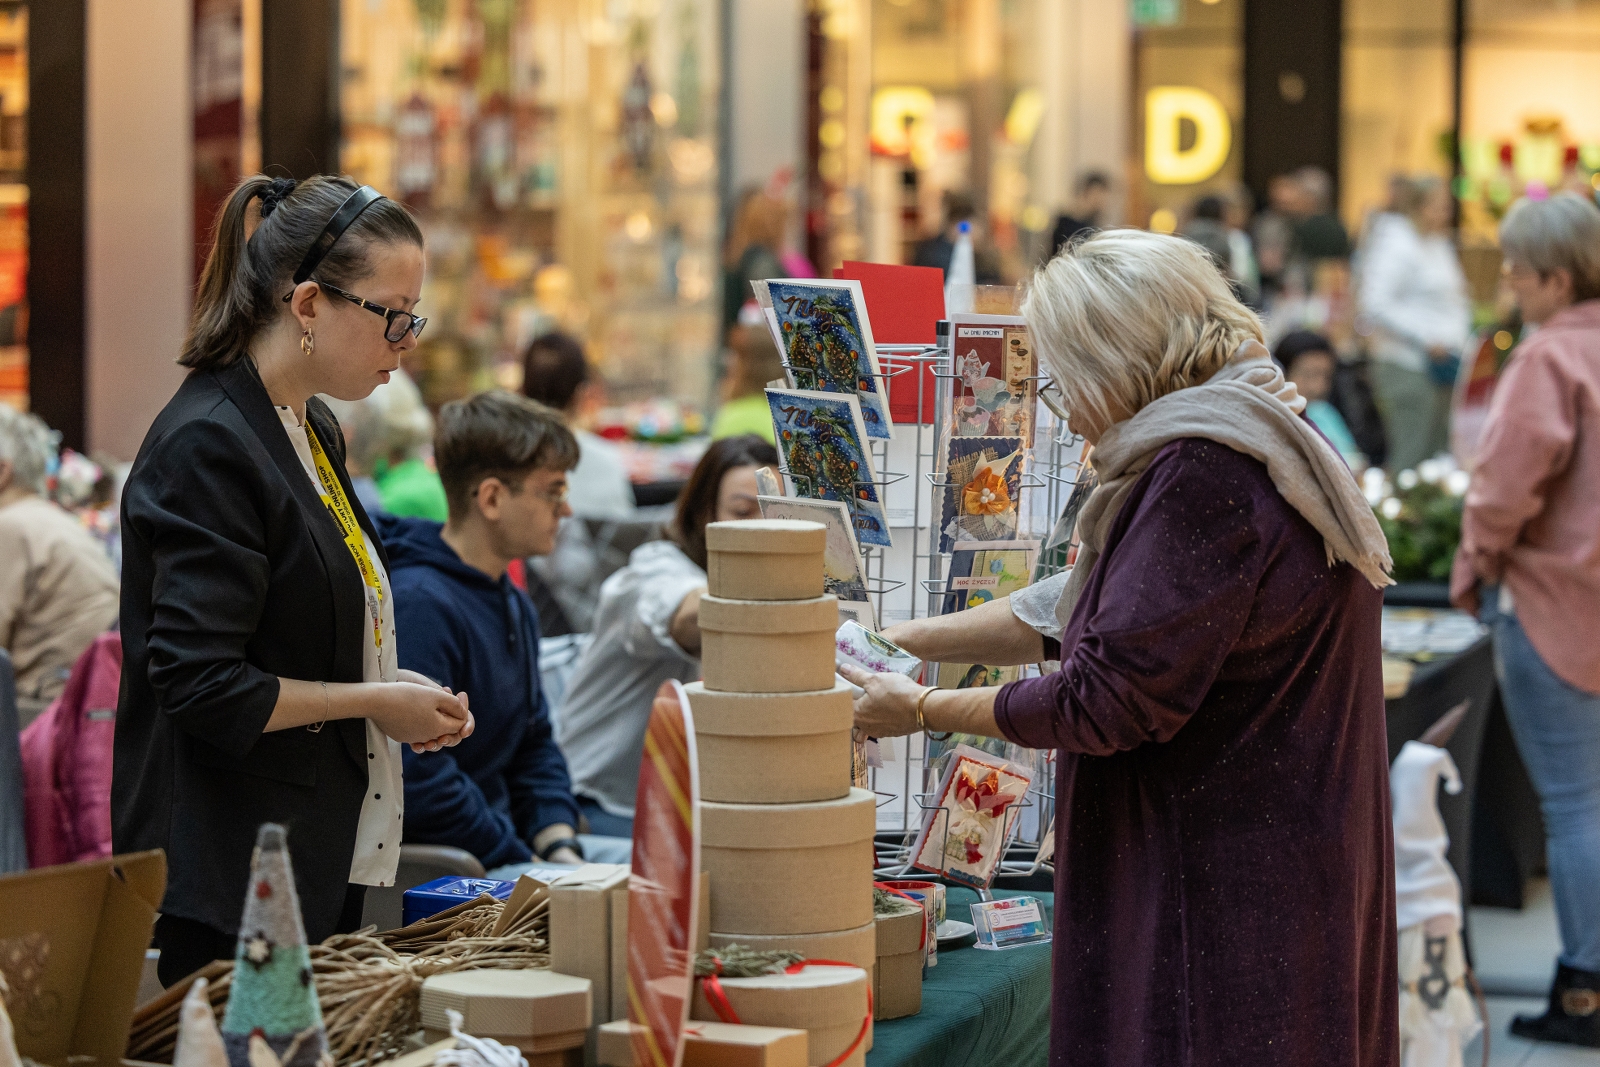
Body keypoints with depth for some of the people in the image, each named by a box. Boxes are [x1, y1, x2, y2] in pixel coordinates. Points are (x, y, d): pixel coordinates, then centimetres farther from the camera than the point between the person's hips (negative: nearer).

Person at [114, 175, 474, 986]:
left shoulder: (314, 433, 14)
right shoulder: (206, 447, -17)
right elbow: (202, 686, -21)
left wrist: (393, 684, 7)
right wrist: (373, 701, -12)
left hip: (323, 854, 10)